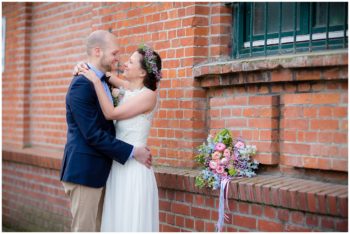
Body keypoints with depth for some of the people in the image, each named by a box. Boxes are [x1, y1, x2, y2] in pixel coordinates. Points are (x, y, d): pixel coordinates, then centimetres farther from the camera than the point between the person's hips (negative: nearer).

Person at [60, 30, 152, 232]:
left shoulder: (103, 82, 12)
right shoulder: (81, 85, -17)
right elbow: (93, 134, -21)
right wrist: (132, 152, -17)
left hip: (99, 170, 9)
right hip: (85, 171, -9)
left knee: (98, 228, 14)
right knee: (86, 228, -1)